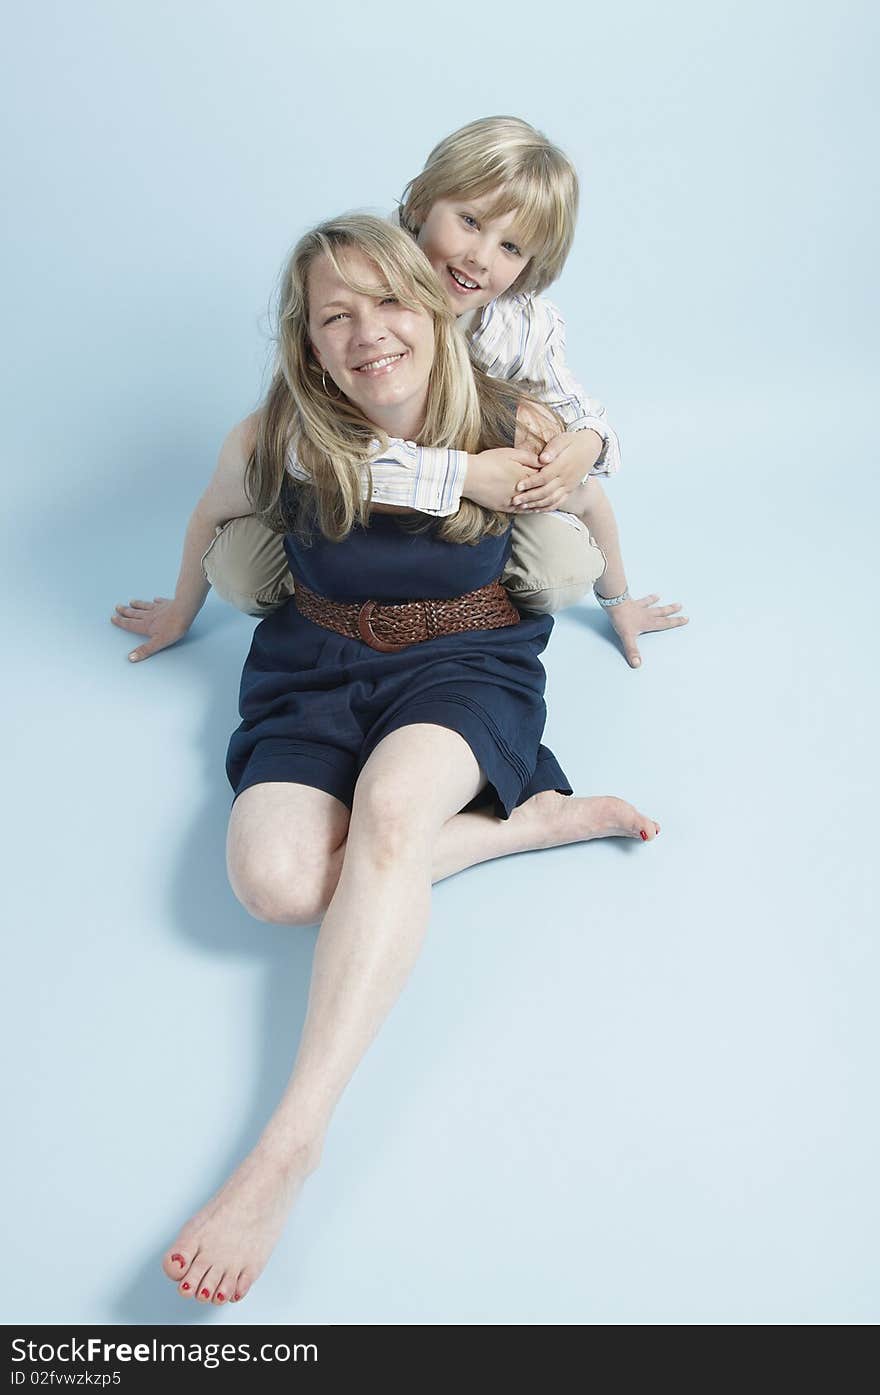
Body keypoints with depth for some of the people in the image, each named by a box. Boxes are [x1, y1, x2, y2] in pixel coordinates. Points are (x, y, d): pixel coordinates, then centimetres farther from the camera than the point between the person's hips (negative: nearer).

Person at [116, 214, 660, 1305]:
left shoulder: (517, 432, -10)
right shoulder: (274, 444, -11)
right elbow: (215, 520, 13)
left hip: (466, 663, -1)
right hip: (318, 670, 2)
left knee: (391, 803, -36)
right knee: (275, 877, -27)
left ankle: (291, 1140, -37)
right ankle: (534, 817, -12)